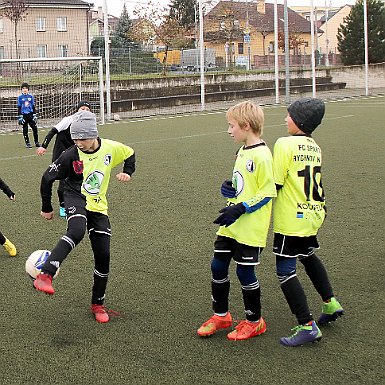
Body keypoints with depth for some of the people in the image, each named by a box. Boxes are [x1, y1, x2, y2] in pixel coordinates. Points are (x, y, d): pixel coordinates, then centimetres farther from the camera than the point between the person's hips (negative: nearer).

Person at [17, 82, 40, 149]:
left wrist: (35, 115, 4)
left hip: (30, 114, 2)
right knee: (25, 129, 3)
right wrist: (20, 117, -5)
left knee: (35, 128, -2)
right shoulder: (20, 97, 1)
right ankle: (27, 143, 10)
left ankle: (36, 142, 9)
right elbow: (19, 107, 1)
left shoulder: (31, 96, 6)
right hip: (24, 115, -2)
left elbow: (33, 106, 10)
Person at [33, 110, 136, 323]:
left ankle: (98, 303, 18)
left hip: (98, 206, 4)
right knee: (77, 231, -39)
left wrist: (127, 172, -2)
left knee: (103, 256, 0)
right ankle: (45, 275, -44)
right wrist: (46, 208, 4)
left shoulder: (111, 148, -6)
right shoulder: (71, 155, -14)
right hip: (76, 199, -3)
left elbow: (130, 154, 17)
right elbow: (48, 178, -3)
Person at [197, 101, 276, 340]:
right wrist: (229, 189, 2)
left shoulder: (261, 155, -17)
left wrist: (240, 209, -22)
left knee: (245, 271, 2)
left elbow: (267, 192, -18)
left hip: (251, 228, -9)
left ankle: (254, 321, 20)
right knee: (218, 267, 12)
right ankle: (221, 315, 28)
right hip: (231, 225, 9)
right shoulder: (243, 152, 11)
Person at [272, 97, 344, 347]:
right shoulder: (315, 148, 8)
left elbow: (276, 183, -15)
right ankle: (331, 303, 36)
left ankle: (307, 326, -6)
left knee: (286, 271, -4)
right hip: (313, 214, 8)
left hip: (291, 219, -8)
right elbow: (308, 180, 12)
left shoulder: (285, 144, -15)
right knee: (308, 256, 30)